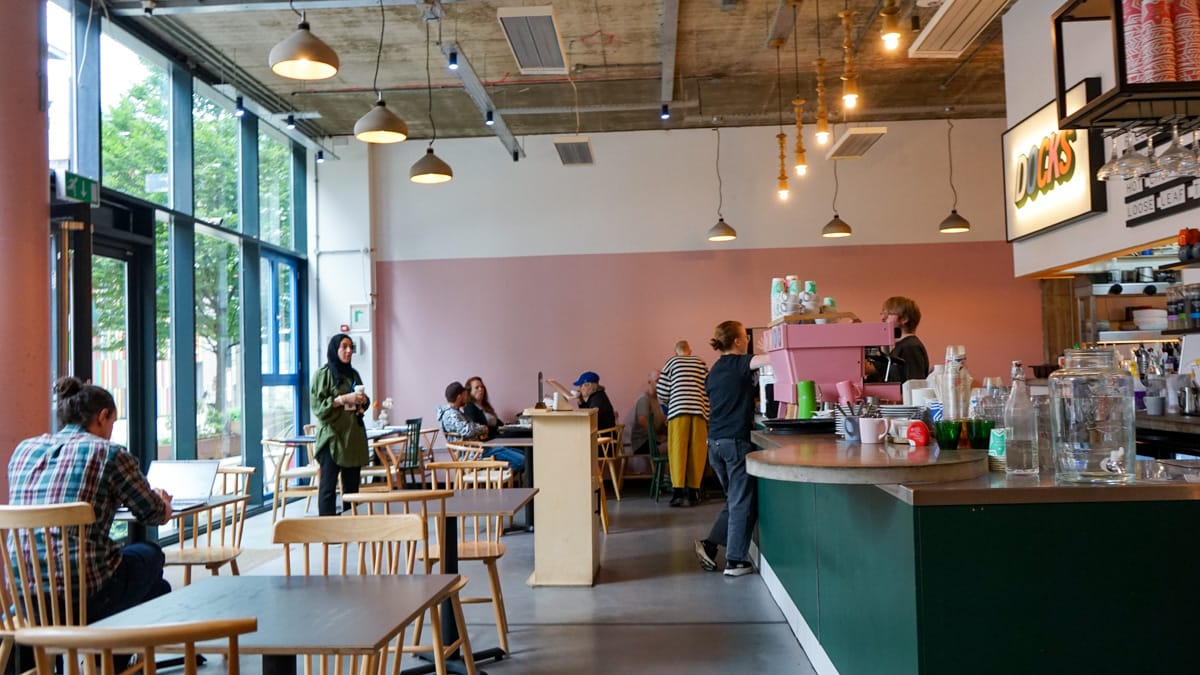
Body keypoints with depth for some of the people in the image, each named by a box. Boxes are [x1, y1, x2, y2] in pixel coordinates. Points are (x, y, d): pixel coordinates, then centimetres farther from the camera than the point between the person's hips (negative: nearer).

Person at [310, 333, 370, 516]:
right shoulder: (323, 373, -3)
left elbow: (364, 403, 25)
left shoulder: (353, 374, 16)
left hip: (353, 435, 6)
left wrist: (363, 400, 2)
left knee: (352, 485, 6)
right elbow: (317, 405, -10)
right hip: (332, 435, -6)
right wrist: (344, 399, -18)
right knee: (328, 486, -5)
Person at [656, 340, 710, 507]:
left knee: (678, 450, -1)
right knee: (697, 451, 6)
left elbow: (662, 392, 6)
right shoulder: (701, 363, 16)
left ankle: (678, 491, -8)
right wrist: (707, 415, 15)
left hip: (678, 410, -1)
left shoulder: (671, 362, 12)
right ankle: (693, 491, 8)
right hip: (699, 411, 1)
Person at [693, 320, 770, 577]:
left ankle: (710, 545, 12)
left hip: (714, 441, 8)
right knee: (743, 502, 2)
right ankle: (735, 561, 6)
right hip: (736, 441, -8)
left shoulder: (714, 370, 14)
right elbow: (770, 359, -25)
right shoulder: (739, 364, -9)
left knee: (735, 500, 19)